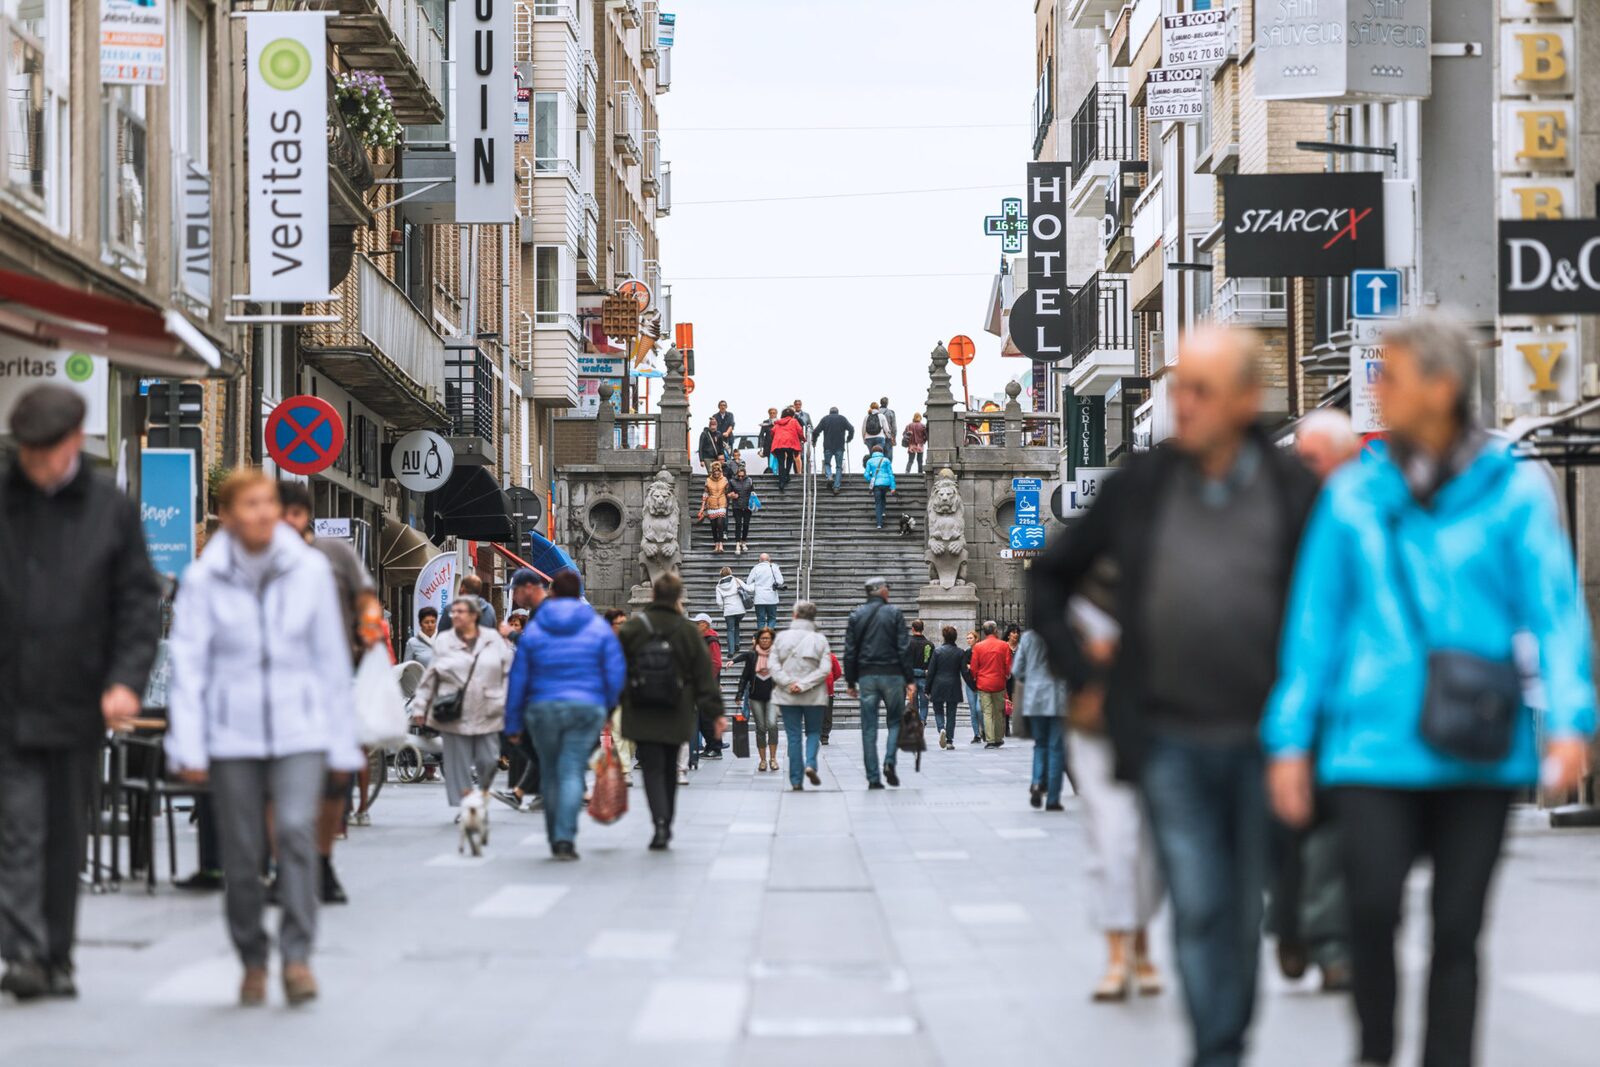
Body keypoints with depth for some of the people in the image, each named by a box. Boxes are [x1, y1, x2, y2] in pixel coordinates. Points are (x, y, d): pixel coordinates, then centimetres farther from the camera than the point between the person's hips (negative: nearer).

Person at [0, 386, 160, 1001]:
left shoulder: (112, 510, 4)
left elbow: (140, 601, 4)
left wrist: (127, 680, -8)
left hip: (77, 702, 1)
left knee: (67, 837, 9)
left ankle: (57, 960, 18)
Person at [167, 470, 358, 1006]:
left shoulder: (311, 570, 2)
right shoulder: (203, 579, -1)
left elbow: (332, 660, 7)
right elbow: (188, 665, -1)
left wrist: (342, 744, 8)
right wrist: (189, 749, -7)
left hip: (300, 727, 0)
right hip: (231, 735, 0)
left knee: (296, 828, -19)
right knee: (241, 853, 3)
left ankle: (297, 955, -14)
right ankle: (252, 960, 21)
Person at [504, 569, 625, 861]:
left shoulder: (533, 630, 4)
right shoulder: (599, 629, 2)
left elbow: (517, 680, 4)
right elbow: (615, 675, 0)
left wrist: (513, 724, 10)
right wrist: (607, 707, 16)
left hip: (542, 709, 1)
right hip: (586, 708, -1)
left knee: (551, 775, 13)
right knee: (572, 773, -5)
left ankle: (556, 840, 17)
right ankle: (565, 839, -19)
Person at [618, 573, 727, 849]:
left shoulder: (632, 628, -3)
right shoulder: (688, 631, -2)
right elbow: (705, 675, 0)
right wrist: (715, 712, 4)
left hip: (641, 716, -1)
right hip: (676, 718, 1)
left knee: (652, 769, -3)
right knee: (669, 770, 16)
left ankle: (660, 822, -22)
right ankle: (667, 826, 24)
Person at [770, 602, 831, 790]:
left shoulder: (782, 637, -1)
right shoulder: (820, 639, -2)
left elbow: (773, 664, -7)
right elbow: (825, 669, -10)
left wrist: (788, 683, -11)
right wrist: (804, 684, -12)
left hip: (787, 696, 1)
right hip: (814, 696, 0)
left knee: (793, 736, 6)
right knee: (813, 732, 15)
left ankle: (796, 781, 4)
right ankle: (810, 764, -10)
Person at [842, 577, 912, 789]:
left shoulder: (856, 616, 6)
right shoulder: (894, 613, -1)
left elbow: (850, 652, 5)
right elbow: (904, 648, -4)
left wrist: (851, 682, 10)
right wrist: (909, 679, -2)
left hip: (866, 676, 2)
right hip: (892, 675, -2)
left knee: (869, 728, 3)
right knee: (896, 721, 10)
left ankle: (873, 778, -1)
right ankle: (889, 761, -12)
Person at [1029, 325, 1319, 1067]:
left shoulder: (1295, 493, -1)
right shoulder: (1139, 489, 4)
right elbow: (1051, 578, 15)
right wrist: (1075, 670, 6)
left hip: (1262, 741, 0)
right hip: (1170, 744, 0)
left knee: (1250, 913, 9)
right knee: (1197, 908, -5)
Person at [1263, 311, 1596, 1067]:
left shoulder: (1513, 489, 0)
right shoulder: (1355, 495, 7)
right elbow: (1315, 619, 10)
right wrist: (1291, 740, 7)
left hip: (1477, 750, -1)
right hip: (1376, 742, 1)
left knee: (1458, 927, 4)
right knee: (1372, 907, -13)